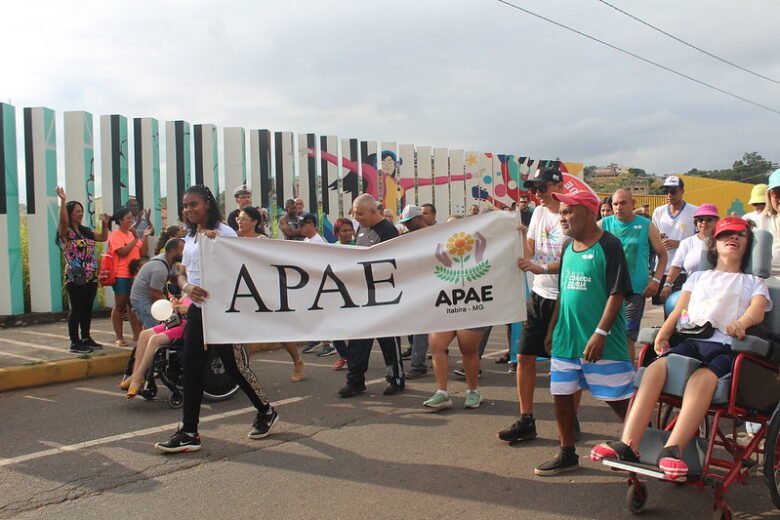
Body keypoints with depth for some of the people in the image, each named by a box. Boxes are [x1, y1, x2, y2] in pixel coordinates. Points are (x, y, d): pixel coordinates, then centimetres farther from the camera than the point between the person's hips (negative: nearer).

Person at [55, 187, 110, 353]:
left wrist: (104, 224, 11)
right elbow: (63, 220, -28)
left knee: (87, 309, 12)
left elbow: (103, 237, 25)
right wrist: (63, 201, -36)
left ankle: (86, 338, 21)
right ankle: (74, 343, -3)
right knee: (76, 309, -6)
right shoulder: (65, 232, -7)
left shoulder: (86, 231, 14)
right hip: (75, 278, -7)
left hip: (91, 277, 7)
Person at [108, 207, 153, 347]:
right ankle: (119, 338, 4)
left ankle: (137, 334, 16)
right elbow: (122, 252, -20)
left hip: (134, 274, 7)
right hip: (121, 275, -7)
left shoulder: (132, 234, 14)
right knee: (120, 306, 0)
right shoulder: (115, 235, -7)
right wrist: (136, 238, -17)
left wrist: (145, 236, 0)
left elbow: (143, 252, 10)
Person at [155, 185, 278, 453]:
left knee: (234, 365, 0)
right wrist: (187, 287, -10)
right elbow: (182, 273, 14)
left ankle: (266, 412, 22)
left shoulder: (224, 232, -9)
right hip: (197, 308, 7)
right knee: (191, 370, 3)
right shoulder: (189, 237, 13)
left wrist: (215, 244, -26)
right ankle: (189, 432, 10)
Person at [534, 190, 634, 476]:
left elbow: (617, 293, -16)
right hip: (566, 338, 8)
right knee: (562, 395, 11)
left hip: (601, 342, -7)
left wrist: (600, 333, -21)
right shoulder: (568, 248, 11)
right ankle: (567, 454, 25)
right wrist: (553, 329, 18)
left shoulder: (608, 245, -12)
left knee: (619, 398, 2)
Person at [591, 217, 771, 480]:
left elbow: (758, 310, 4)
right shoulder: (698, 276, 34)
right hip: (688, 340, 2)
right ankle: (628, 444, -43)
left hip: (725, 345, -2)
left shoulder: (754, 282, 27)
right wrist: (663, 334, -2)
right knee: (656, 367, -32)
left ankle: (672, 450, -50)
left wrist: (741, 323, -22)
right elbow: (678, 310, 20)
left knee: (703, 377, -38)